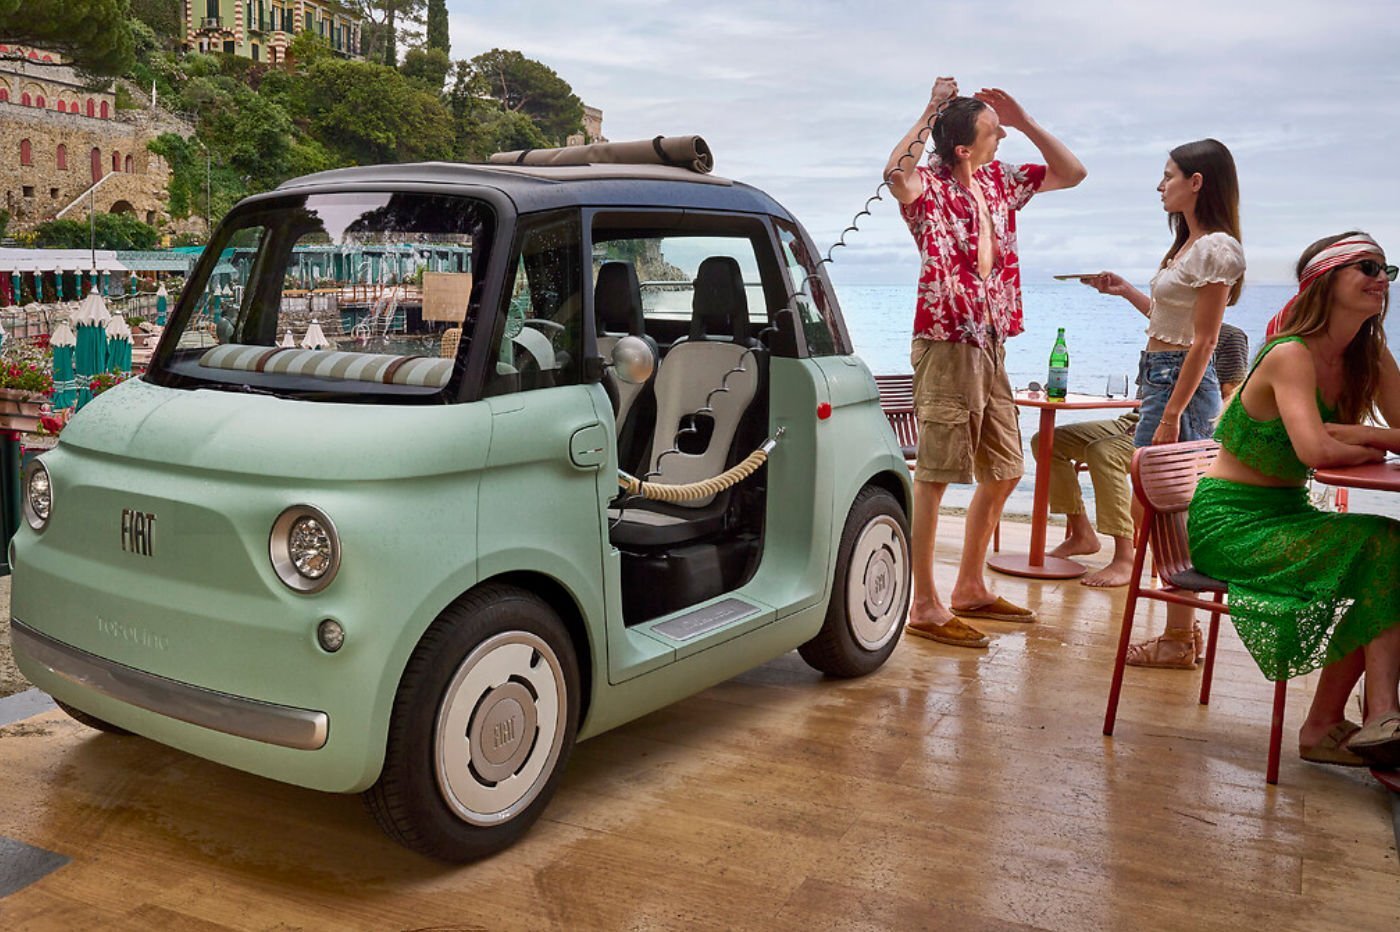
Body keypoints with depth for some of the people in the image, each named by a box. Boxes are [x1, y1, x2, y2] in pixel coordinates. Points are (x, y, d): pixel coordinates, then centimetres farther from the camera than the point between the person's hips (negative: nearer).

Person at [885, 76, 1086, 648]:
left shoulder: (999, 181, 11)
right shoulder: (928, 188, -11)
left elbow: (1071, 173, 20)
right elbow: (896, 172, -35)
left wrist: (1025, 122, 8)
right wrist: (929, 113, -21)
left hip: (990, 347, 8)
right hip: (946, 345, -8)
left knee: (1003, 473, 14)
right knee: (934, 476, -6)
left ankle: (970, 589, 27)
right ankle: (925, 606, 1)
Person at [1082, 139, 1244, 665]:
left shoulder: (1215, 248, -13)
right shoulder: (1189, 246, 16)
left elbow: (1203, 341, -17)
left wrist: (1171, 415, -20)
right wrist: (1125, 290, 21)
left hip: (1182, 382, -10)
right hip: (1161, 375, 10)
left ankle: (1178, 641, 6)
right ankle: (1183, 633, 22)